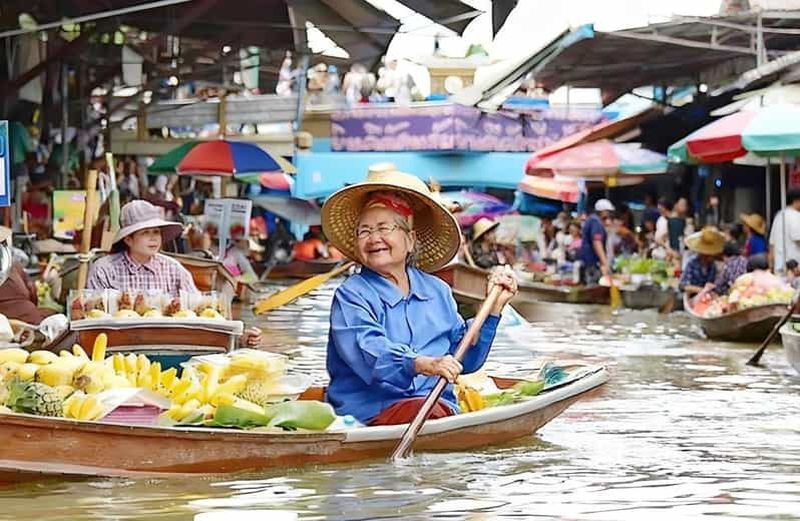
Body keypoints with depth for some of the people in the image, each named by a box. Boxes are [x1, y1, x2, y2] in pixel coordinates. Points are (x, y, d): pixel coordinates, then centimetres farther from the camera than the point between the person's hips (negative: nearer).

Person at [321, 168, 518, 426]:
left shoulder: (437, 291, 20)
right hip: (370, 413, -5)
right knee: (428, 412, -36)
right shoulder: (351, 296, 3)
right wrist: (423, 364, -34)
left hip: (440, 407, 5)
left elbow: (464, 359, 24)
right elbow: (368, 351, -17)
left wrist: (493, 308, 14)